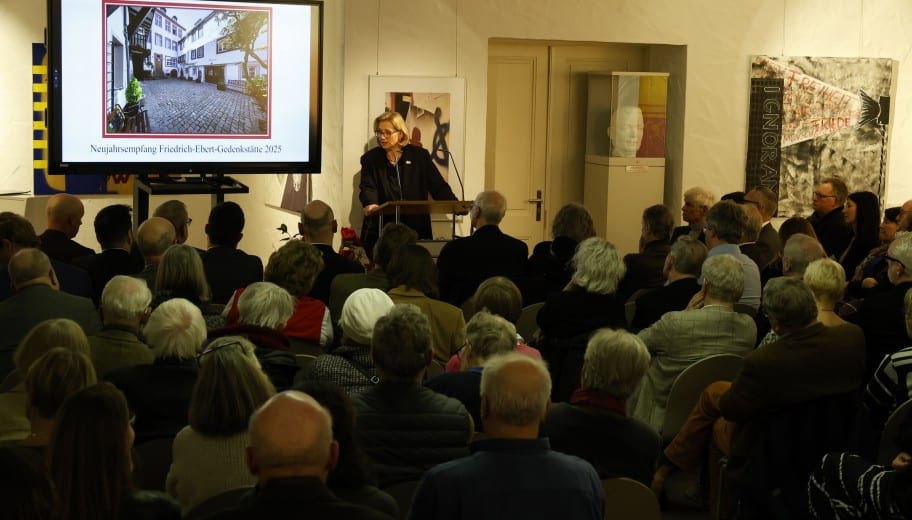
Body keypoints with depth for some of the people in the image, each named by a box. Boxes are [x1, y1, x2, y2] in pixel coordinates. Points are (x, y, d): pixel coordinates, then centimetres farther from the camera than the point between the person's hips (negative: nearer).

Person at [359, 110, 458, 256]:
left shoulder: (419, 156, 7)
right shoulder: (370, 159, 7)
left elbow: (438, 186, 4)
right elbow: (367, 188, -7)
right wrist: (370, 205, -29)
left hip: (416, 229, 0)